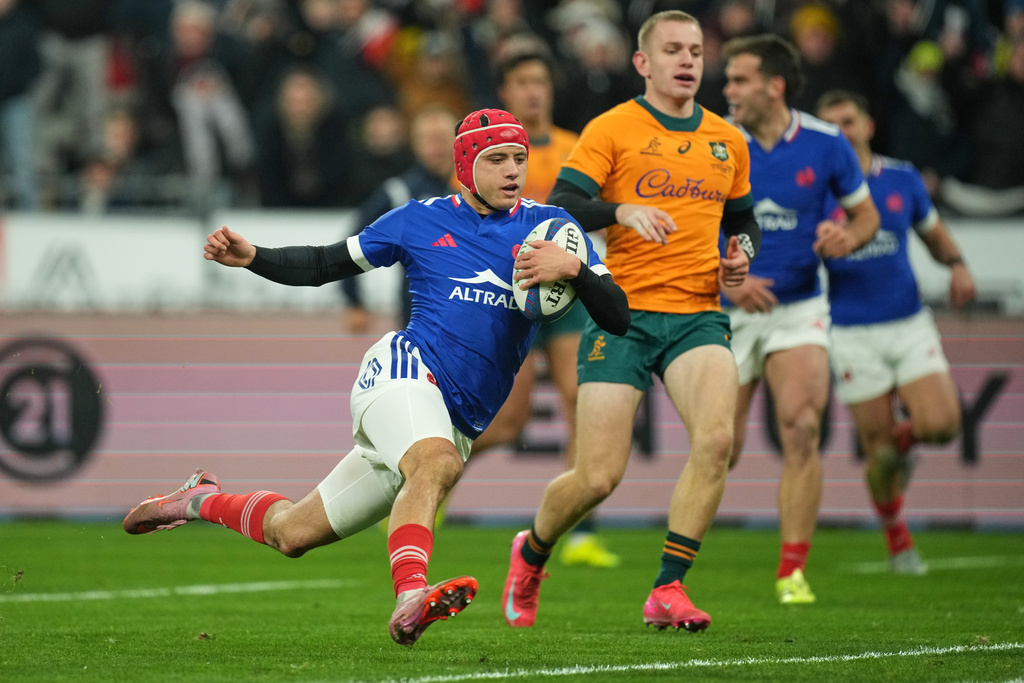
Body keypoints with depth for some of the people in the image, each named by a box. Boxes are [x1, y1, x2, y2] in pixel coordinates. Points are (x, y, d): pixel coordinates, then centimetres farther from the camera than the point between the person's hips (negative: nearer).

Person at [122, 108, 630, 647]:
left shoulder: (545, 224, 8)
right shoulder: (422, 220, 6)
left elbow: (617, 318, 2)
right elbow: (324, 266, 16)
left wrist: (574, 269, -18)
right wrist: (252, 258, -1)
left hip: (458, 422, 3)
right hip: (406, 369, -3)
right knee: (436, 461, -39)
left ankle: (204, 502, 33)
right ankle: (410, 599, -56)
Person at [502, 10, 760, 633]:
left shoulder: (727, 142, 14)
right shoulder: (612, 130, -1)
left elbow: (741, 219, 29)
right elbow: (559, 207, -10)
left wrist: (742, 255, 7)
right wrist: (622, 211, -28)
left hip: (698, 316, 3)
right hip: (623, 313, -3)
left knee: (717, 437, -24)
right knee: (598, 477, -6)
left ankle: (668, 591, -16)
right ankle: (531, 554, 27)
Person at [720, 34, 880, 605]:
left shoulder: (826, 144, -4)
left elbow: (867, 215, 8)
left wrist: (847, 238, -14)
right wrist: (726, 282, -16)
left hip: (799, 307, 0)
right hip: (729, 314, 0)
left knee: (801, 428, -19)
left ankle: (793, 572, -12)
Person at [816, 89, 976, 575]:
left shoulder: (903, 179, 3)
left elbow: (935, 233, 18)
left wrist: (958, 266, -1)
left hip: (909, 323, 2)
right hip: (851, 332, -2)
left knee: (942, 425, -15)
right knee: (877, 451, -2)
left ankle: (904, 437, 22)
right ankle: (898, 542, 21)